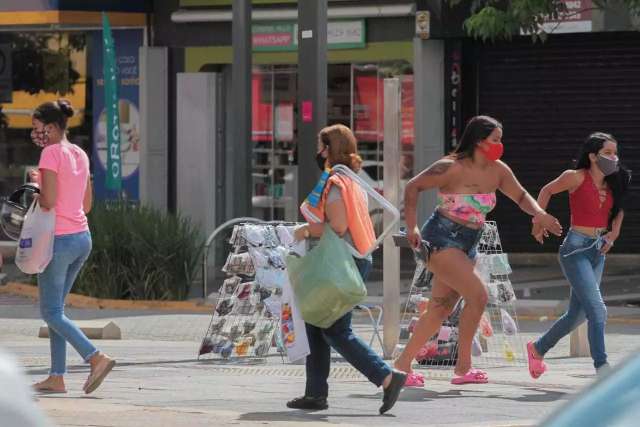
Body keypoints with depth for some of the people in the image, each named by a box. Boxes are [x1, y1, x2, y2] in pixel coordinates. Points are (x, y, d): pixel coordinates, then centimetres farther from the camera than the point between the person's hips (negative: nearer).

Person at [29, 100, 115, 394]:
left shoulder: (51, 153, -13)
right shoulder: (80, 155, 12)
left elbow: (48, 201, -20)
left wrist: (35, 187, 0)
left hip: (59, 240, -8)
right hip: (82, 238, 8)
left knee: (51, 312, -3)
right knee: (55, 309, 14)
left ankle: (96, 357, -18)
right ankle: (56, 377, 10)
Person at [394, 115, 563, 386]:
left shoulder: (497, 171, 5)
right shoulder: (452, 168, -15)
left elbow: (520, 196, 16)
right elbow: (413, 187, -10)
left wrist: (538, 213, -5)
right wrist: (412, 228, -13)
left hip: (467, 246, 8)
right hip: (442, 239, -8)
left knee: (441, 309, 6)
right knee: (477, 295, -16)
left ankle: (402, 364, 13)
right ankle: (463, 368, -9)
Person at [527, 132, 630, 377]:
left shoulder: (612, 184, 5)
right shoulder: (577, 177, -12)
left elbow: (618, 209, 24)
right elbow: (547, 191, 4)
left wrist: (614, 232, 9)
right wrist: (539, 222, 5)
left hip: (598, 252, 7)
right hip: (576, 249, -7)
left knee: (577, 315, 16)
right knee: (597, 309, -20)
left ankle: (538, 349, 37)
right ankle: (601, 367, -22)